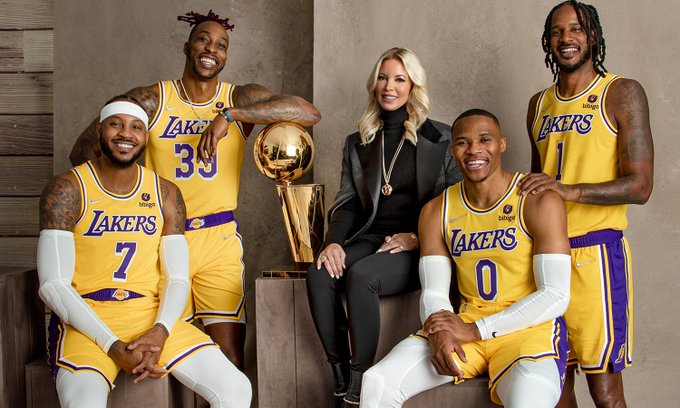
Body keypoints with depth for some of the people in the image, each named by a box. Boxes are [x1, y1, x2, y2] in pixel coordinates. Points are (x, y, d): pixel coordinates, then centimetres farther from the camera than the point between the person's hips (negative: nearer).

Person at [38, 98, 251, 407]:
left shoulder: (166, 194, 8)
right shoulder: (67, 190, -4)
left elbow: (178, 278, 7)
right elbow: (52, 285, -9)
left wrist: (160, 331, -14)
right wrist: (113, 346, -18)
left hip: (152, 316, 4)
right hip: (85, 321, -3)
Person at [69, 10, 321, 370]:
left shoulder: (240, 99, 4)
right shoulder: (151, 101, 3)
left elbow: (309, 113, -13)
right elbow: (82, 151, 1)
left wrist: (229, 114, -20)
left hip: (220, 239, 0)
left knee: (230, 356, -6)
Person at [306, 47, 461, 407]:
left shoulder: (439, 139, 4)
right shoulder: (358, 143, 18)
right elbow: (347, 201, 12)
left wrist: (418, 237, -13)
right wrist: (334, 241, -8)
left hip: (418, 247, -4)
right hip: (370, 238, 5)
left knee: (360, 276, -34)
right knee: (319, 274, -27)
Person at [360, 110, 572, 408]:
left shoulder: (538, 202, -9)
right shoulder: (436, 212, 7)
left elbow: (556, 296, -13)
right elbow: (433, 293, 6)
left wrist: (476, 330, -16)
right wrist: (439, 333, -18)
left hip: (528, 327, -4)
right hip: (466, 326, 4)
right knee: (376, 383, -16)